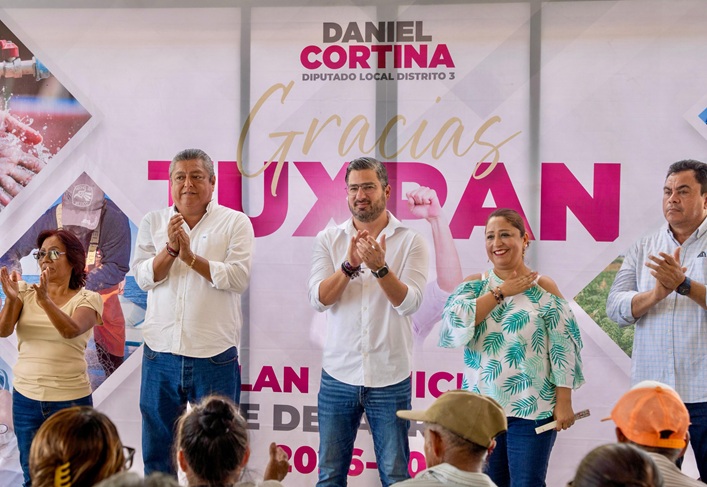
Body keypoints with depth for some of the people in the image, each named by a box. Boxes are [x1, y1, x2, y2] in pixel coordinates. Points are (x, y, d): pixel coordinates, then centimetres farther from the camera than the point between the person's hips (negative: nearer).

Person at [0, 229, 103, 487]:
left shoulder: (87, 299, -3)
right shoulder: (26, 293, 6)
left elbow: (71, 330, -23)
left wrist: (45, 301, -40)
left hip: (70, 399, -2)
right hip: (26, 398, 3)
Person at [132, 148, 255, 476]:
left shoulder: (235, 223, 0)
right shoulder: (153, 222, 9)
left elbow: (238, 278, -11)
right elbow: (144, 277, 0)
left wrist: (190, 255, -16)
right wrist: (170, 249, -16)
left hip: (215, 356, -2)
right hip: (161, 352, 3)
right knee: (157, 446, 11)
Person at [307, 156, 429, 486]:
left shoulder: (410, 242, -1)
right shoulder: (328, 240, 4)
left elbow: (409, 303, -12)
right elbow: (318, 299, -7)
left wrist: (380, 267, -27)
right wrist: (349, 265, -22)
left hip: (390, 379, -1)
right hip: (338, 375, 2)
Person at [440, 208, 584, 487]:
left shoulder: (544, 288, -1)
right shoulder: (474, 285, 6)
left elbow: (563, 348, -4)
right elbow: (454, 327, -12)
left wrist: (564, 403, -9)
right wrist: (501, 292, -10)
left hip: (532, 410, -3)